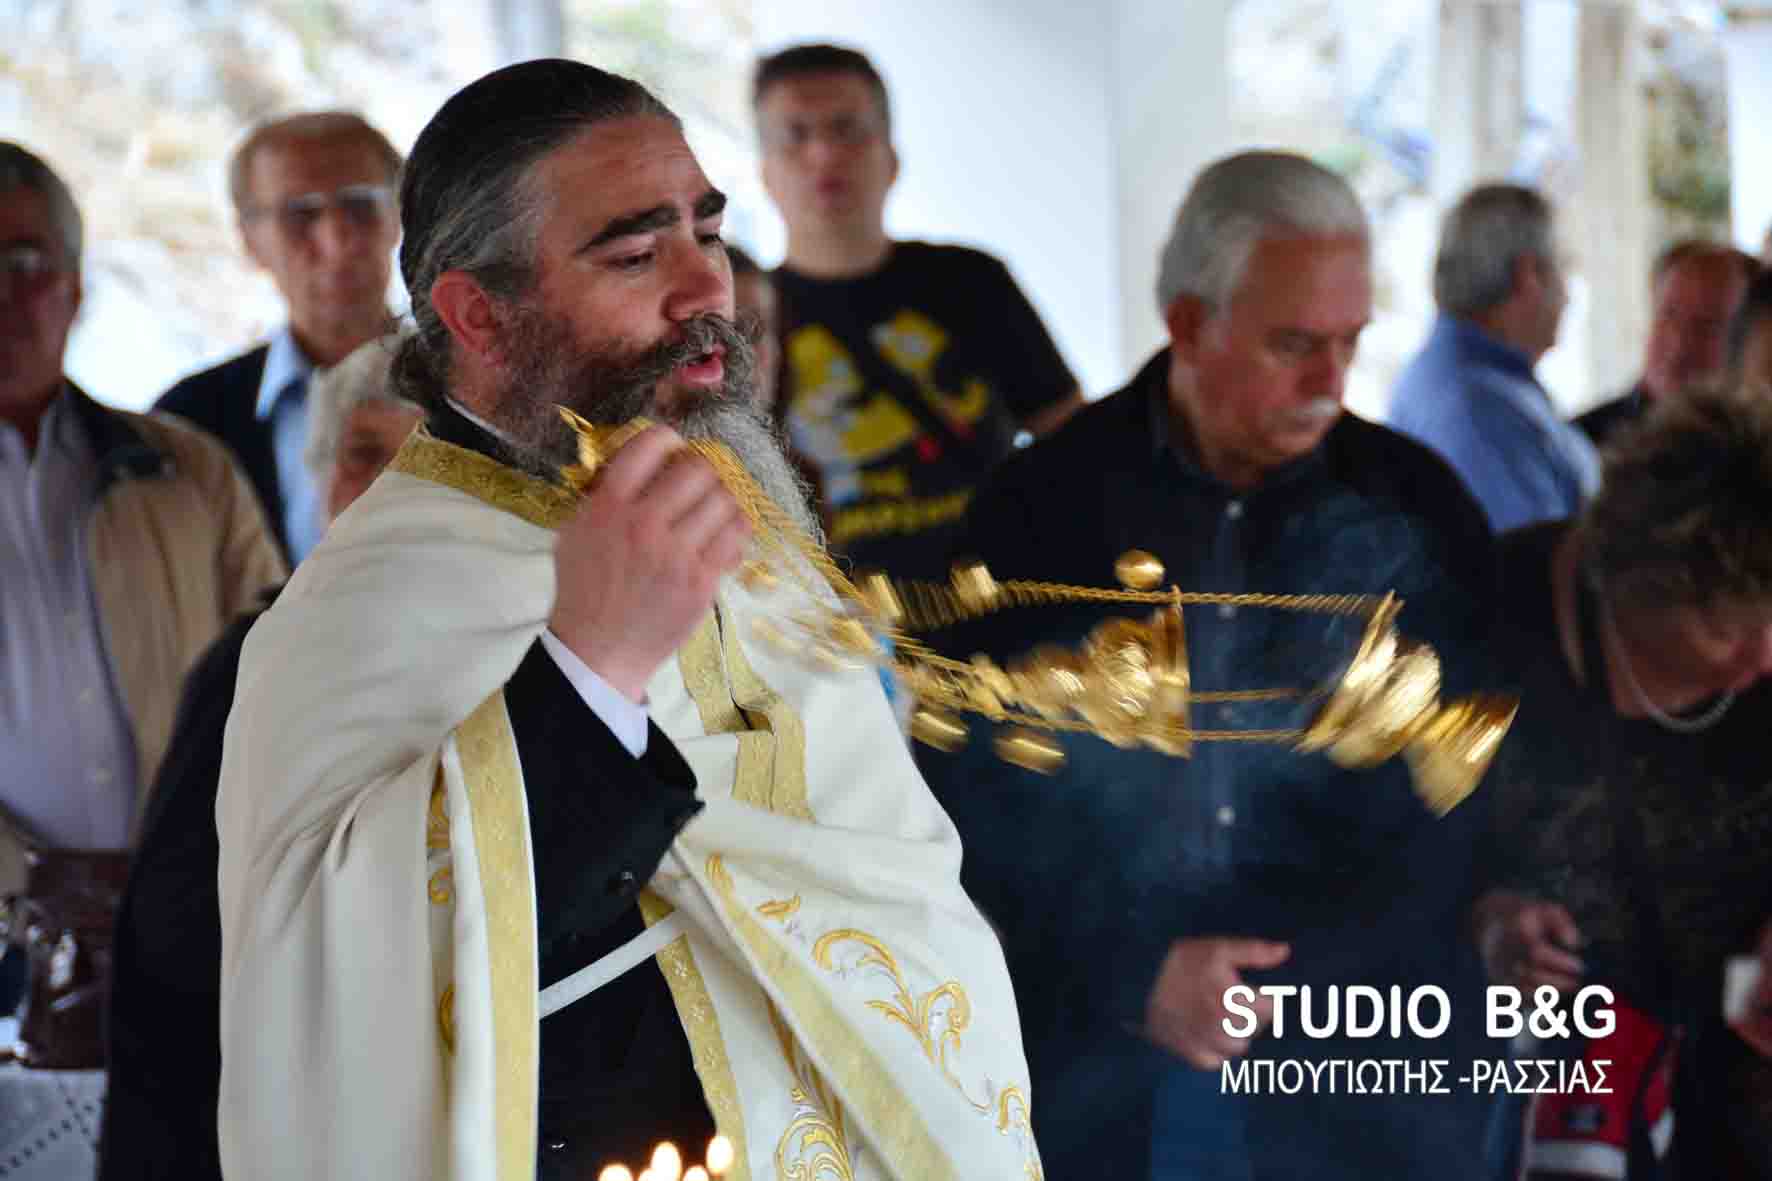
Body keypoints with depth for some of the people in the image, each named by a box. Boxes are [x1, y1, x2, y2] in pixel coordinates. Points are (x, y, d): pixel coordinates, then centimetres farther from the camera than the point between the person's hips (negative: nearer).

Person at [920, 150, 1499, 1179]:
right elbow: (973, 798, -2)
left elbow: (1464, 804, 1)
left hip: (1358, 1074, 1)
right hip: (1095, 1066, -1)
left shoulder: (1418, 508, 1)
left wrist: (1292, 978, -8)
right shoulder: (1042, 508, -1)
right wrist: (1133, 978, -12)